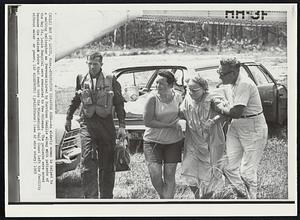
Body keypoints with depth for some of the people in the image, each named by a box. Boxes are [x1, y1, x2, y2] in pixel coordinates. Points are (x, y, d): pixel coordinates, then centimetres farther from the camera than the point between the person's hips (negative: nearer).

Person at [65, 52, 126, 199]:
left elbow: (119, 104, 4)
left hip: (106, 124, 0)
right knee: (88, 163, -13)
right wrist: (68, 118, 26)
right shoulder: (81, 79, 8)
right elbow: (76, 100, 23)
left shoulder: (111, 80, 1)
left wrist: (122, 126, -2)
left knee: (107, 165, 8)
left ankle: (106, 197, 20)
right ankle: (90, 197, -13)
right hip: (87, 124, 0)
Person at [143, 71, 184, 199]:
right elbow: (147, 121, -18)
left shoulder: (177, 97, -3)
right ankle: (162, 196, 20)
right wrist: (169, 125, -19)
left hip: (174, 140, 3)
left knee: (169, 176, 3)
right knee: (155, 175, -9)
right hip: (153, 140, -3)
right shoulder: (153, 98, -15)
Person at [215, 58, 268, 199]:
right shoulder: (235, 83, 5)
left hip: (253, 130, -9)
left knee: (247, 171, -1)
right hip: (236, 127, 9)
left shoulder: (244, 84, -24)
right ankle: (243, 194, 23)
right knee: (229, 167, 5)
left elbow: (236, 112, -28)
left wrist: (220, 109, -11)